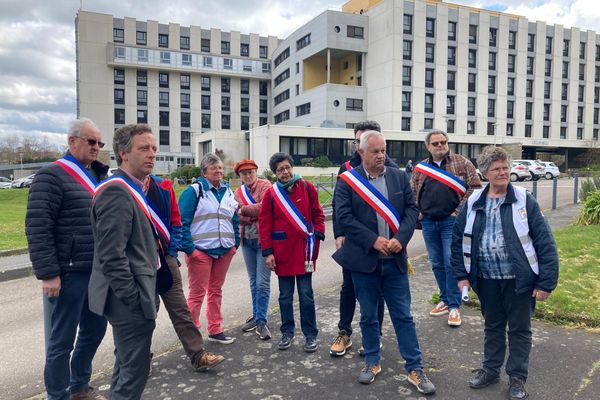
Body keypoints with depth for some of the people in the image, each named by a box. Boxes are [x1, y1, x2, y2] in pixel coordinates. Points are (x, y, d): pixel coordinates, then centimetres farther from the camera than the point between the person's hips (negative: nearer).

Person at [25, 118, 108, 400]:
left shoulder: (97, 176, 14)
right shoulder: (52, 175, -10)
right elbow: (37, 227, -15)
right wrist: (48, 273, -19)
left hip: (97, 272, 8)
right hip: (68, 274, -8)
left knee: (94, 330, 18)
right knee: (62, 341, 6)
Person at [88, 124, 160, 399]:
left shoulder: (134, 189, 12)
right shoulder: (116, 191, -19)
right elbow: (111, 256, -24)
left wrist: (144, 293, 15)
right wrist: (134, 298, -19)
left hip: (132, 298, 10)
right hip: (130, 301, -10)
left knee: (127, 365, 23)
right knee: (135, 368, 2)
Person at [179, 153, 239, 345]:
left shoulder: (228, 191, 12)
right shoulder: (194, 191, -7)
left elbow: (235, 219, 18)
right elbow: (182, 221, -12)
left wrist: (235, 243, 10)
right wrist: (188, 248, -16)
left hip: (224, 250, 6)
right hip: (200, 251, -6)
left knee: (216, 291, 14)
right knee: (197, 293, -1)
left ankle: (215, 330, 25)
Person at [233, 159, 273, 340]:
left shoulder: (265, 186, -4)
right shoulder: (238, 192, 11)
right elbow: (237, 215, -1)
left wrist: (244, 209, -8)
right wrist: (254, 213, -16)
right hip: (247, 240, 5)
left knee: (262, 283, -5)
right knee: (253, 282, 16)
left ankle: (261, 321, 7)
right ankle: (256, 315, 29)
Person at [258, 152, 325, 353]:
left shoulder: (306, 187, 1)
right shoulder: (271, 193, -1)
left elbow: (317, 214, 6)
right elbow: (264, 224, -2)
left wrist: (318, 235, -5)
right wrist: (267, 252, -6)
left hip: (304, 249, 0)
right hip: (282, 250, 1)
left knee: (306, 294, 5)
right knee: (285, 295, 11)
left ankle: (310, 335, 17)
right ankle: (287, 332, 26)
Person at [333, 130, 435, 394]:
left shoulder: (399, 177, 6)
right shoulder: (347, 180, -4)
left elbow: (411, 209, 3)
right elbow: (343, 216, -11)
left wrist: (400, 239, -13)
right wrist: (373, 240, -17)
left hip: (394, 259, 2)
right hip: (364, 259, -1)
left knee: (403, 315, 9)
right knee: (368, 315, 14)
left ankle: (415, 368, 21)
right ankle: (372, 362, 32)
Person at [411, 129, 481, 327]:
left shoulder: (462, 163, 0)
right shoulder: (420, 168, 10)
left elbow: (475, 187, -4)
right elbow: (411, 192, 16)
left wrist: (459, 211, -10)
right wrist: (417, 212, 3)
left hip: (451, 221, -4)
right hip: (428, 222, 4)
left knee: (451, 264, -4)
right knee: (437, 264, 13)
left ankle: (454, 306, 7)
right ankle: (445, 299, 27)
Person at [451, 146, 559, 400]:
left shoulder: (524, 200, -8)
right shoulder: (473, 203, 0)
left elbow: (545, 242, -9)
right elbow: (458, 239, 6)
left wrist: (546, 282, -12)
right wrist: (462, 275, 2)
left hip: (519, 279, -2)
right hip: (487, 279, 3)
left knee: (519, 330, 12)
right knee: (492, 327, 19)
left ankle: (517, 378, 30)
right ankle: (490, 369, 38)